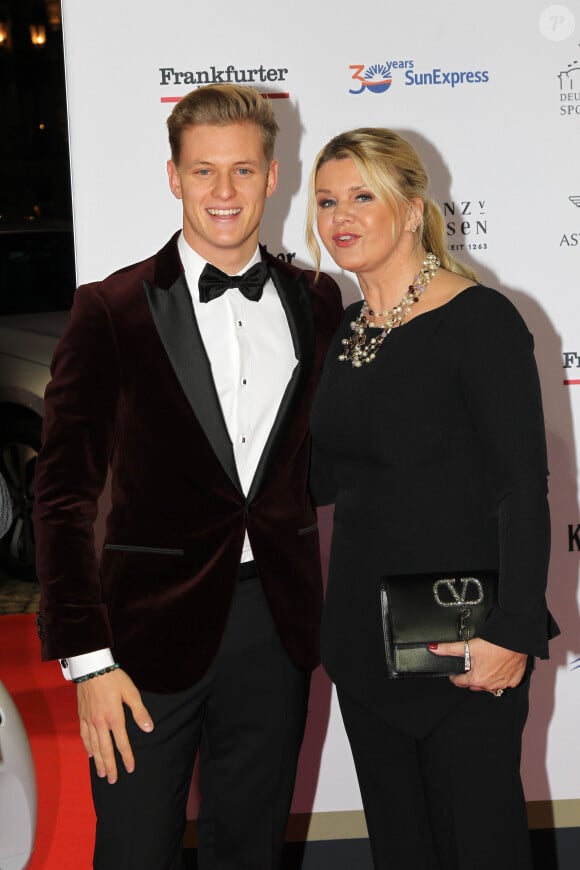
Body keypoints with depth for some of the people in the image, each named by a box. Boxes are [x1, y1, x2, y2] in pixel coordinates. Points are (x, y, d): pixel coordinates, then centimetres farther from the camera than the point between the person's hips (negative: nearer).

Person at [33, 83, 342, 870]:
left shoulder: (317, 303, 5)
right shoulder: (112, 310, -6)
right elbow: (64, 494, -7)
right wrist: (87, 657, -13)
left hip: (278, 626, 4)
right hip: (154, 628, -3)